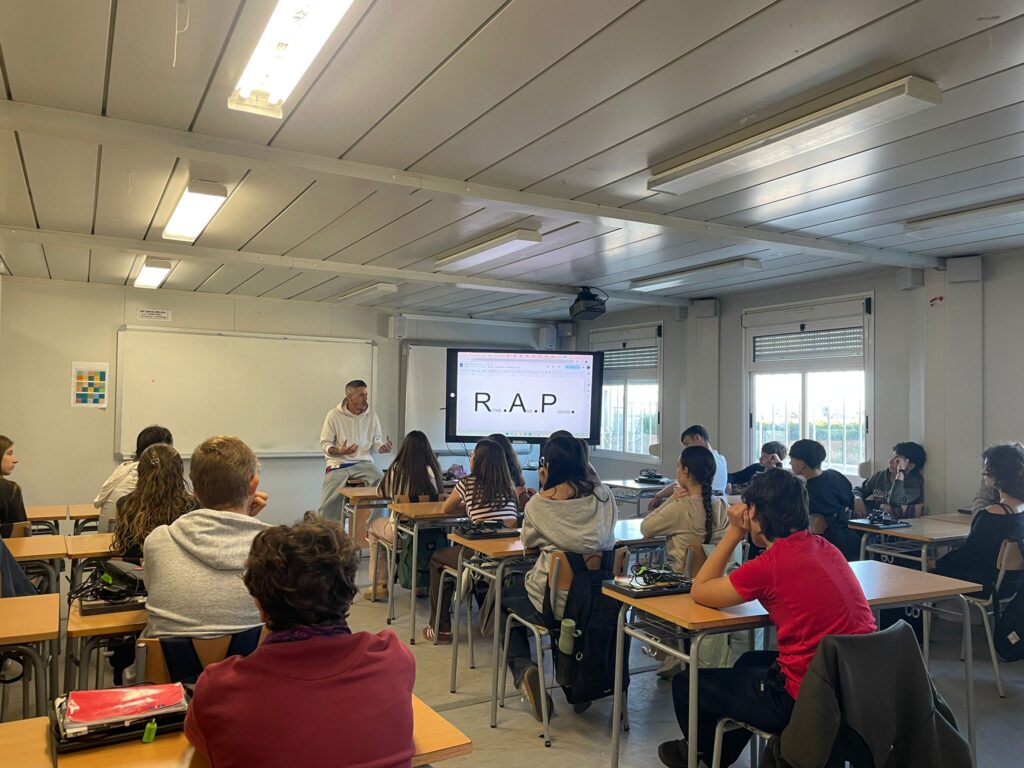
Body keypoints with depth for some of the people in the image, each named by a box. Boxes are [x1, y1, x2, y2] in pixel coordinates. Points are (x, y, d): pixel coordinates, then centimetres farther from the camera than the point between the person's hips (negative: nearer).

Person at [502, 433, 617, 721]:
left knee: (506, 598, 27)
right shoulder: (602, 495, -2)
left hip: (553, 601, -4)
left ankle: (523, 668, 6)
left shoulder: (539, 503, -11)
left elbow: (528, 542, 7)